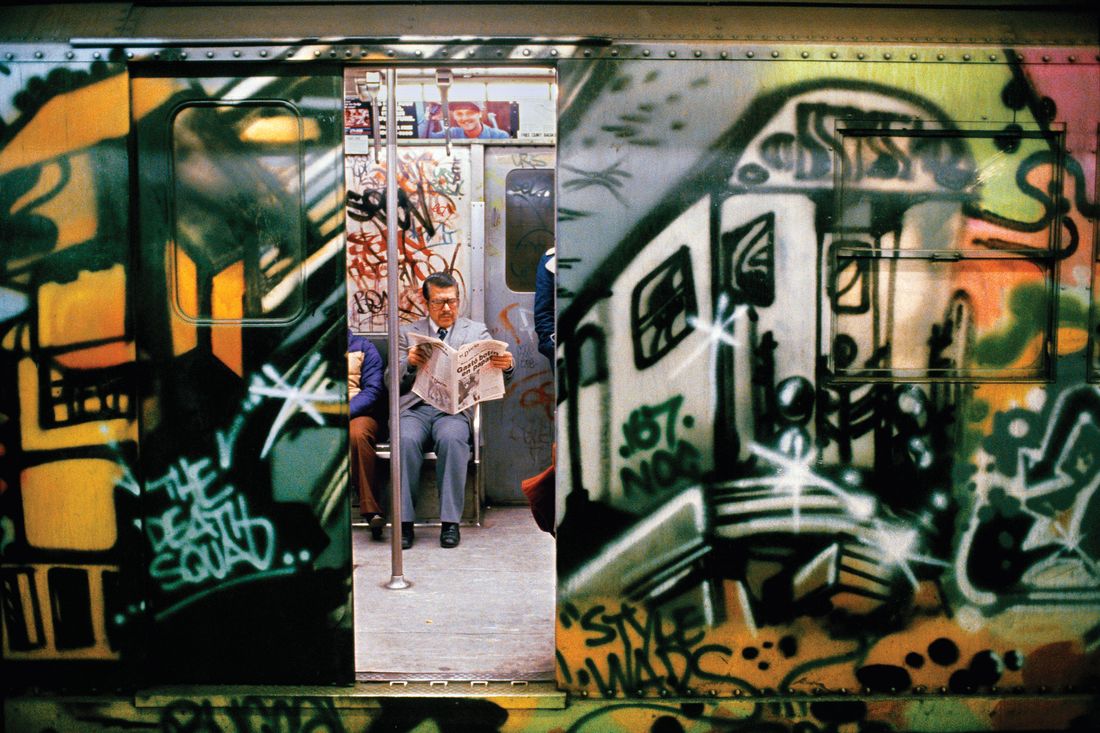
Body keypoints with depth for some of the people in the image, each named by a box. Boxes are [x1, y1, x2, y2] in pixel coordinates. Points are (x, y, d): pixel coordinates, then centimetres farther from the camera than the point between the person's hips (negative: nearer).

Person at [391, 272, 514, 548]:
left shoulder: (477, 331, 15)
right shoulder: (407, 333, 18)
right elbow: (392, 382, 10)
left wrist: (506, 366, -18)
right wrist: (409, 363, -11)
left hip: (454, 408, -1)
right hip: (414, 408, 1)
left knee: (451, 438, -34)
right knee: (406, 440, -32)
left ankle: (450, 522, -26)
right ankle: (404, 522, -22)